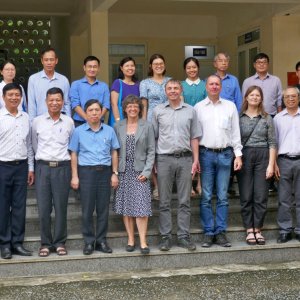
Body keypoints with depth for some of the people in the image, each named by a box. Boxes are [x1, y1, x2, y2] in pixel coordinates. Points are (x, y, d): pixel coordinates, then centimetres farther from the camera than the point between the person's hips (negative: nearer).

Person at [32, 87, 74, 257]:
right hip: (43, 167, 0)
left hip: (62, 167, 0)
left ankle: (60, 242, 13)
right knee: (44, 208, 1)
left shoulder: (69, 122, 4)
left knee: (61, 207, 2)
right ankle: (46, 243, 12)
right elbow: (34, 144, 15)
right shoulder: (37, 121, 4)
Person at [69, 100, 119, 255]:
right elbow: (74, 154, 4)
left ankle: (101, 240, 14)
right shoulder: (79, 131, 3)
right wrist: (74, 176, -2)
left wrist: (114, 173, 5)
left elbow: (114, 153, 11)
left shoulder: (109, 131, 8)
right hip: (86, 171, -2)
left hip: (105, 171, 2)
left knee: (103, 208, 5)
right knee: (87, 209, 1)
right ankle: (89, 241, 9)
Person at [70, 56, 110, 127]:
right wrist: (87, 118, -16)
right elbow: (75, 105, -3)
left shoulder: (104, 86, 13)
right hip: (80, 123, -1)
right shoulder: (76, 84, 8)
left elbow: (106, 106, 4)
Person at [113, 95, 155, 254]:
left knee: (141, 207, -8)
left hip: (140, 172, -2)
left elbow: (151, 151, 2)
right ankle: (131, 239, 13)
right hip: (123, 172, 2)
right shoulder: (118, 127, 8)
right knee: (126, 207, 5)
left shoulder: (147, 126, 5)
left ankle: (143, 241, -4)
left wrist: (146, 171, -7)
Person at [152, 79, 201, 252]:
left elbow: (194, 137, 9)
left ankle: (184, 236, 10)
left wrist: (196, 160, 2)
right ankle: (166, 237, 10)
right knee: (164, 202, 3)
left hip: (185, 158, 1)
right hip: (164, 158, 0)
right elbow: (153, 136, 7)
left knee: (185, 201, 3)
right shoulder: (158, 111, 8)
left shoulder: (190, 111, 9)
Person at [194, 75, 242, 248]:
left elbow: (235, 132, 9)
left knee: (223, 196, 3)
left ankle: (221, 232, 9)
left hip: (225, 154, 1)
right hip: (206, 154, -1)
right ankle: (208, 232, 8)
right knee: (206, 197, 1)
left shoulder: (230, 106, 9)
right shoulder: (198, 107, 6)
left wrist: (238, 154, 2)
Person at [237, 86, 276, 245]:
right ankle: (249, 230, 10)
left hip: (262, 157, 1)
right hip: (244, 156, -1)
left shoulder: (267, 118, 6)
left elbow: (272, 143, 4)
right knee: (246, 196, 2)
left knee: (261, 196, 1)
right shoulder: (239, 118, 5)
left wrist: (271, 164, -3)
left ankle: (258, 230, 11)